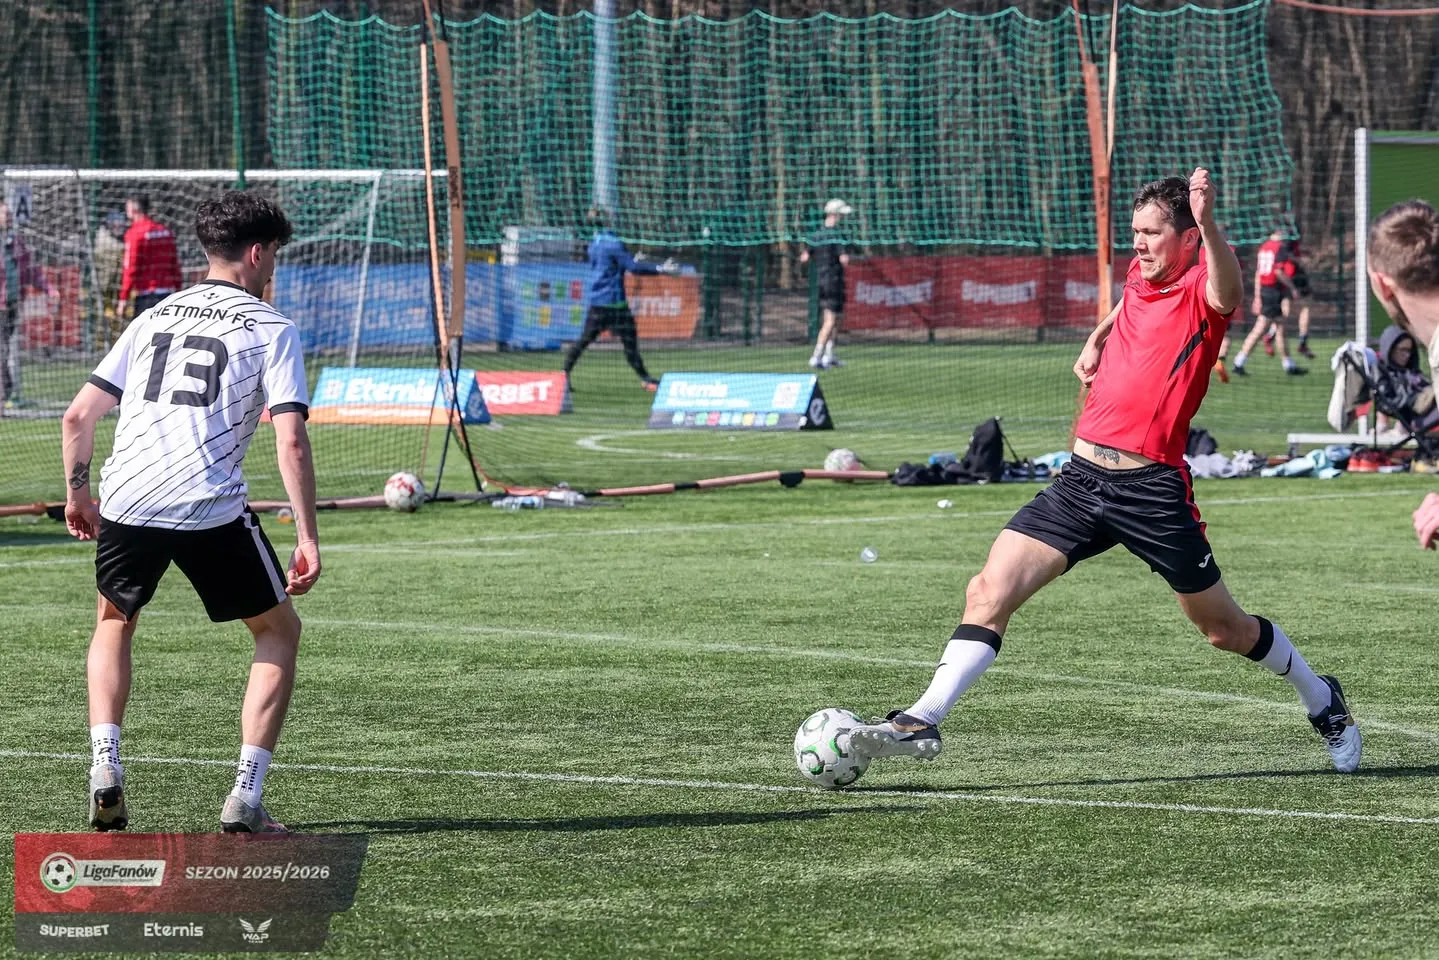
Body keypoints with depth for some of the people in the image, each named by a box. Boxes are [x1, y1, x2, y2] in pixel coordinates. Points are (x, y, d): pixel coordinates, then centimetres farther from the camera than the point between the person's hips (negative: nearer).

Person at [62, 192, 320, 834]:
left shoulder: (154, 317, 20)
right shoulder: (271, 329, 6)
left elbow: (78, 415, 17)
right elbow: (291, 443, -7)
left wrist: (77, 492, 32)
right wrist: (308, 539, -5)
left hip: (126, 500, 4)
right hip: (211, 511, -4)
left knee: (114, 623, 31)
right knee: (279, 631, 16)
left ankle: (105, 769, 10)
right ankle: (244, 799, 7)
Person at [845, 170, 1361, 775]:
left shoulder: (1203, 292, -9)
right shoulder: (1141, 273, 12)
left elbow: (1227, 291, -37)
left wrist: (1209, 225, -55)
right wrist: (1098, 338, 25)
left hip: (1152, 489, -6)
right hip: (1082, 475, 6)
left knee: (1224, 628, 9)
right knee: (989, 593, -10)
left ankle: (1321, 701, 34)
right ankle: (923, 720, -13)